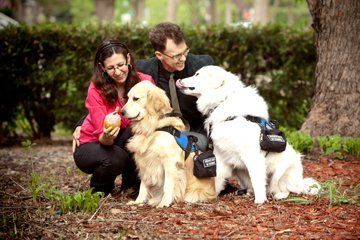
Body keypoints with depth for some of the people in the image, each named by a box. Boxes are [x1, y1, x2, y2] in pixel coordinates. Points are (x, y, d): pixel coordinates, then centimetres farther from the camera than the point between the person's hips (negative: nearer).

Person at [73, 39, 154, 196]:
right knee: (116, 158, -35)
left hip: (129, 141, 3)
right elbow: (102, 136, -24)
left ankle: (131, 185, -8)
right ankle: (99, 189, 1)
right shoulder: (96, 90, -21)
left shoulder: (145, 81, -15)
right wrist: (107, 137, -48)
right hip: (92, 146, -3)